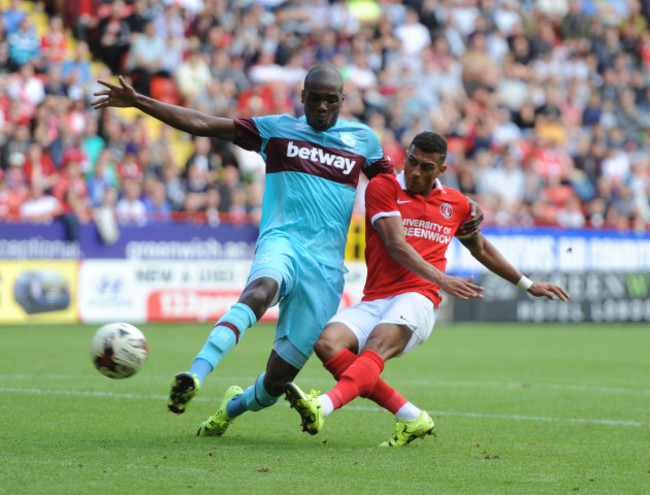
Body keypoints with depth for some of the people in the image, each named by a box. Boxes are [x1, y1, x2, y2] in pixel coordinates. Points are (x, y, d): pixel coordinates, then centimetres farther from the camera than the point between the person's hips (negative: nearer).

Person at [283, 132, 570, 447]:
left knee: (377, 346, -32)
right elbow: (395, 244, -9)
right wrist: (441, 279, -24)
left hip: (417, 299, -1)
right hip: (374, 300, 1)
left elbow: (480, 248, 35)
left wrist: (528, 285, 42)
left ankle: (322, 407, -58)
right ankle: (410, 417, -20)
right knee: (328, 344, -27)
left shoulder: (455, 203, 16)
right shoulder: (383, 187, 4)